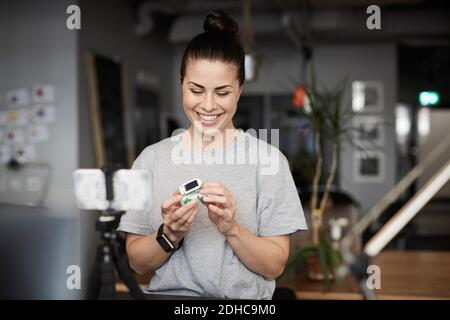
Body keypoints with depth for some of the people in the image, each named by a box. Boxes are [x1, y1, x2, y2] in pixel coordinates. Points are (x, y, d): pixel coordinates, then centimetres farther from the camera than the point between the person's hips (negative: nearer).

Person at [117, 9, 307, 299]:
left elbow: (275, 265, -2)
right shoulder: (152, 158, 3)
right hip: (167, 294, 1)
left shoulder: (267, 158, -1)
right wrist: (169, 234, -13)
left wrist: (231, 228, -16)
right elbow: (137, 263, 5)